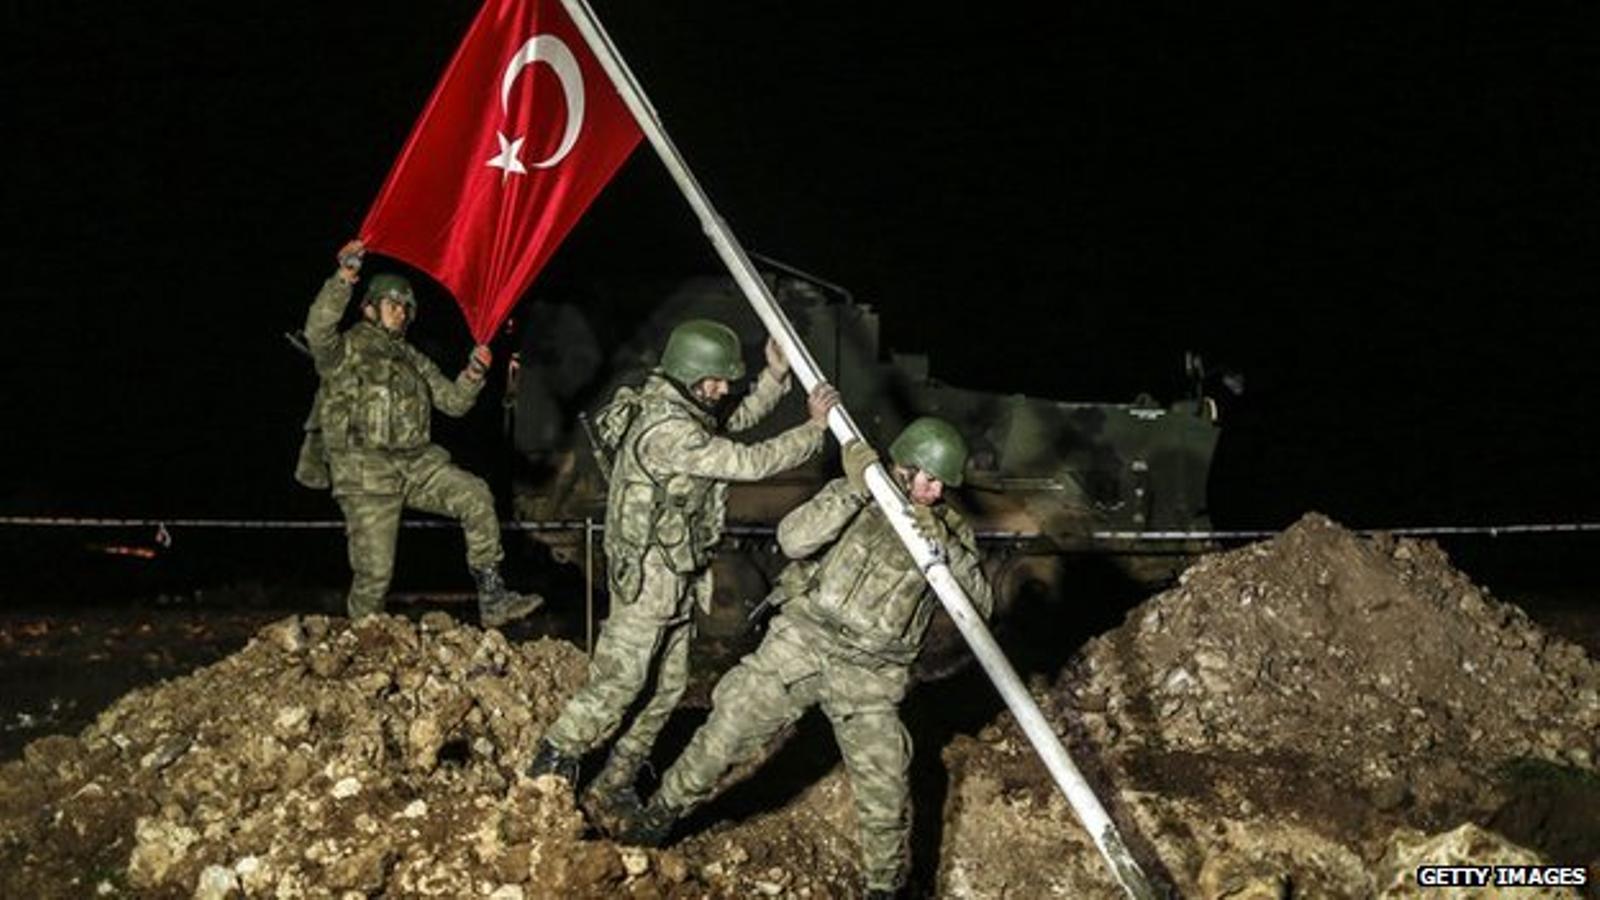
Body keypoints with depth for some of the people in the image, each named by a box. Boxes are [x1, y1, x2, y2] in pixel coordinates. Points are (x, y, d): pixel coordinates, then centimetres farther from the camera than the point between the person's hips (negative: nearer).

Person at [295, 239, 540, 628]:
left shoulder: (413, 360, 21)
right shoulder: (346, 350, 2)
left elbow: (453, 402, 18)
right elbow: (318, 331, -22)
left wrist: (472, 376, -2)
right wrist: (345, 278, -31)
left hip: (416, 464, 5)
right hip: (365, 475, -5)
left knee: (475, 496, -15)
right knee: (374, 570, -8)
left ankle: (492, 598, -12)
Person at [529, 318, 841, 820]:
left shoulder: (682, 413, 6)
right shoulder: (667, 431, -25)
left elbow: (735, 424, 24)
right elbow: (748, 463, -25)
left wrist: (776, 378, 12)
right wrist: (815, 429, -17)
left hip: (678, 579, 10)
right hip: (648, 579, -10)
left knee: (666, 688, 13)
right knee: (617, 685, -4)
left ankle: (612, 790, 22)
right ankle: (549, 773, 12)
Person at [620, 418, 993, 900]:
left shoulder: (950, 531, 3)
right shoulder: (851, 499, 1)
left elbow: (980, 606, -9)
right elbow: (793, 539, -15)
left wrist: (945, 548, -24)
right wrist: (854, 490, -24)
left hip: (868, 677, 1)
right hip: (800, 643, 0)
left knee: (884, 788, -2)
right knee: (729, 727, -1)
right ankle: (660, 815, 18)